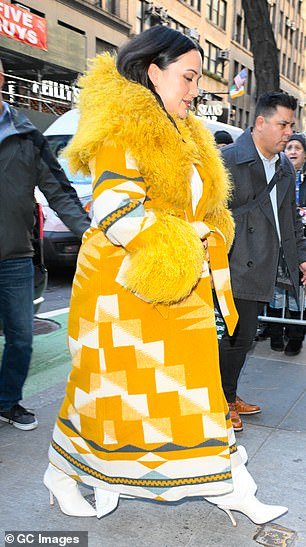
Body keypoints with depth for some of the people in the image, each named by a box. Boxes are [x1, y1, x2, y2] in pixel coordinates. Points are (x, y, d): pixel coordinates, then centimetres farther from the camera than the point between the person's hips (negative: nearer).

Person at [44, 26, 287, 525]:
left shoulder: (187, 136, 17)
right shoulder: (123, 128, -11)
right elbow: (114, 209, -21)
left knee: (196, 382, 10)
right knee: (110, 383, 5)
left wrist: (206, 236, 8)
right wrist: (181, 240, -18)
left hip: (183, 287, 8)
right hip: (124, 284, -8)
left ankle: (224, 483, 21)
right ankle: (63, 472, 28)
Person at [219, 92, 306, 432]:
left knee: (241, 334, 14)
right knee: (241, 335, -3)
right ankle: (222, 401, 15)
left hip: (264, 268, 7)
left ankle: (228, 396, 28)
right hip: (239, 266, -7)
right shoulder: (228, 160, -9)